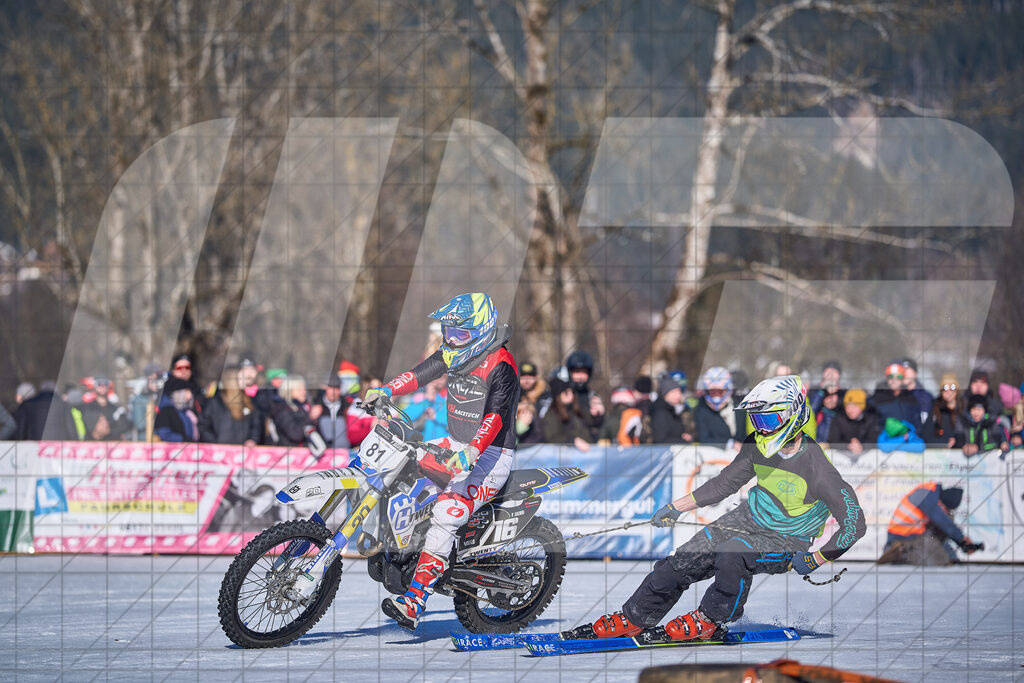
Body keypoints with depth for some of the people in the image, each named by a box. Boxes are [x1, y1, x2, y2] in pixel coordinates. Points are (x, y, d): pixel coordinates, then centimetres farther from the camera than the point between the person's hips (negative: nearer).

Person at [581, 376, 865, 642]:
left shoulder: (817, 468, -28)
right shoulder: (757, 445, -8)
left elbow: (854, 524, -22)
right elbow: (725, 483, 8)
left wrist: (815, 561, -20)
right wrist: (676, 507, 7)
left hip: (787, 543, -6)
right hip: (750, 517, 6)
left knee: (733, 553, -34)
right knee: (683, 562, -6)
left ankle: (709, 620, -11)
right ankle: (634, 619, 12)